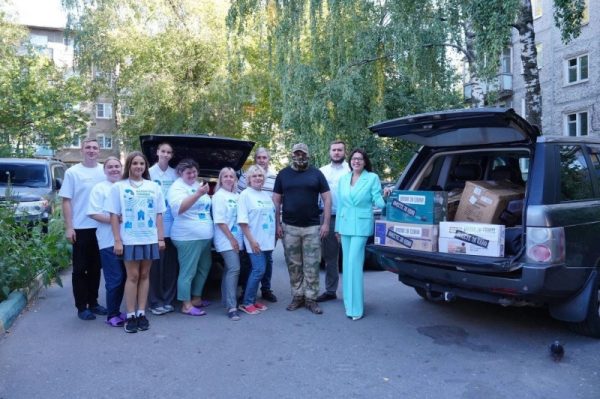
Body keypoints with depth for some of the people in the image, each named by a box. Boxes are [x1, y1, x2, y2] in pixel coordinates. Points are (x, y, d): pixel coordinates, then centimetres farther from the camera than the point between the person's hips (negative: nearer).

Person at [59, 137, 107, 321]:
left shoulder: (105, 171, 4)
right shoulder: (72, 172, -3)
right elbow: (66, 201, -3)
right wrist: (68, 227, -9)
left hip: (101, 227, 3)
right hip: (81, 228, -3)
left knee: (95, 268, 13)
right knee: (80, 269, 6)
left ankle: (93, 302, 25)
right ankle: (81, 307, 15)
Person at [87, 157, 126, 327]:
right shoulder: (99, 188, -1)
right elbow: (93, 213, -9)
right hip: (109, 241, -5)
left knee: (124, 278, 11)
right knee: (115, 280, -4)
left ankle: (117, 310, 25)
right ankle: (112, 315, 9)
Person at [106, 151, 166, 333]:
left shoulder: (154, 187, 8)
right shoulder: (118, 187, 2)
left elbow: (159, 215, 9)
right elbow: (114, 216, -1)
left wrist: (161, 238, 3)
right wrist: (117, 240, -7)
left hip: (150, 239, 2)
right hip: (129, 239, -2)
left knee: (144, 275, 8)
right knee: (132, 276, 1)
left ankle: (141, 313, 16)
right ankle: (131, 316, 10)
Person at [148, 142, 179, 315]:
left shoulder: (175, 174, 9)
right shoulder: (150, 172, -3)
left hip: (172, 225, 4)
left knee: (171, 264, 8)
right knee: (156, 264, 0)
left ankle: (168, 299, 19)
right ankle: (155, 301, 10)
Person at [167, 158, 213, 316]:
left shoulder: (198, 184, 16)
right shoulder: (177, 187, -9)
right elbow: (179, 208, -27)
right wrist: (198, 194, -34)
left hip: (205, 236, 9)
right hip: (188, 237, -8)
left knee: (204, 268, 15)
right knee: (188, 271, -5)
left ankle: (196, 298, 27)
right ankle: (186, 305, 4)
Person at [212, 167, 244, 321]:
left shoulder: (237, 196, 13)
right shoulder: (219, 196, -6)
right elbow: (220, 221, -13)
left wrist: (237, 239, 7)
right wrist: (231, 239, -16)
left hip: (236, 239, 7)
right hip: (226, 240, -7)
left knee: (230, 269, 13)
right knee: (234, 269, -15)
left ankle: (226, 301, 24)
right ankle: (231, 307, -14)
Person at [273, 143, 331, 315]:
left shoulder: (316, 173, 4)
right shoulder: (283, 174, 7)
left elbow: (327, 199, 2)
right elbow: (276, 201, 8)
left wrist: (326, 223, -5)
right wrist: (278, 224, 2)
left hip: (312, 227, -1)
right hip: (289, 228, 1)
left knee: (312, 266, 2)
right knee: (294, 266, 8)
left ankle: (311, 299, 12)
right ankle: (297, 296, 20)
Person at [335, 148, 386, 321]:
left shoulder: (373, 178, -2)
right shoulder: (343, 179, 11)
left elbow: (378, 200, -6)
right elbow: (340, 204, 13)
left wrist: (385, 198, -29)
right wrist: (338, 227, 14)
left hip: (361, 226, -5)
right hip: (345, 225, 5)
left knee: (354, 263, -11)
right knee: (347, 263, 11)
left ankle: (355, 307, -6)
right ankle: (348, 302, 23)